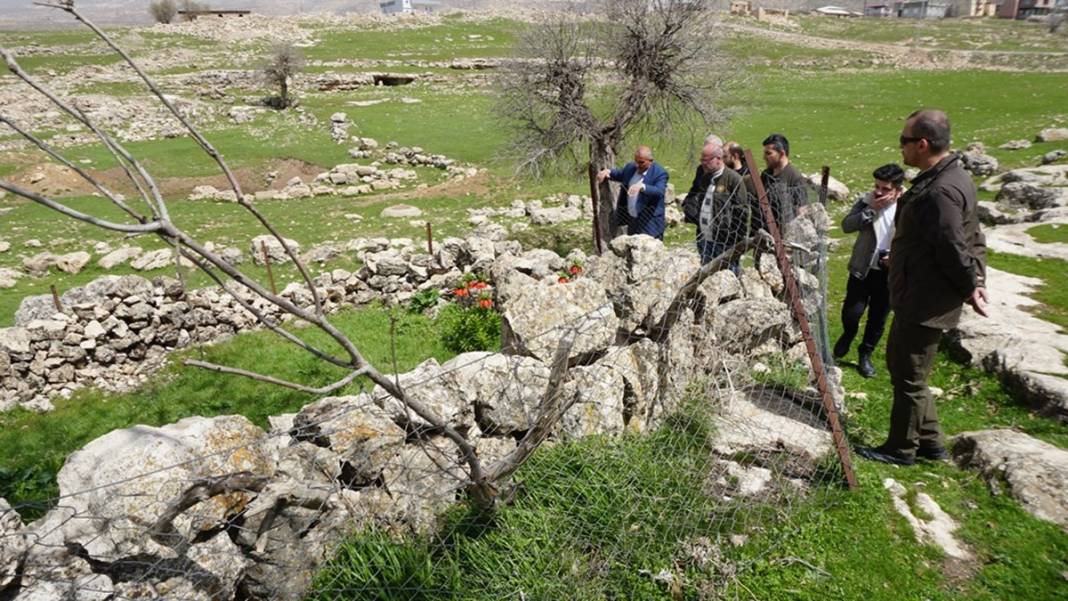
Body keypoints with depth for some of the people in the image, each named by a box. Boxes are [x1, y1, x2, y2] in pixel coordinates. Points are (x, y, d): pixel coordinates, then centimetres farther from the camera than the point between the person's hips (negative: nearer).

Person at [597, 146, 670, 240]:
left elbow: (659, 192, -29)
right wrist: (608, 171, 2)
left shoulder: (660, 173, -14)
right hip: (632, 221, 7)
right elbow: (619, 174, 24)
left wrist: (642, 186, -45)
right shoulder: (630, 167, 6)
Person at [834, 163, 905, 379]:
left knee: (878, 319, 11)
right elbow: (846, 225, -17)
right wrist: (871, 209, -25)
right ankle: (848, 335, 29)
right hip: (862, 269, 0)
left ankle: (865, 355, 32)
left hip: (889, 272, 0)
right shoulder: (867, 201, -6)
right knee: (851, 313, -6)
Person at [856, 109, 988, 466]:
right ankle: (930, 441, 32)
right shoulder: (952, 177, 10)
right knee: (899, 363, 21)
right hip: (918, 298, 11)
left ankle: (901, 450, 21)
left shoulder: (940, 191, -25)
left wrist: (970, 287, -8)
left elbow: (954, 249, -24)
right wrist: (976, 280, 8)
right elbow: (973, 238, 15)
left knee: (909, 377, 4)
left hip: (925, 304, -11)